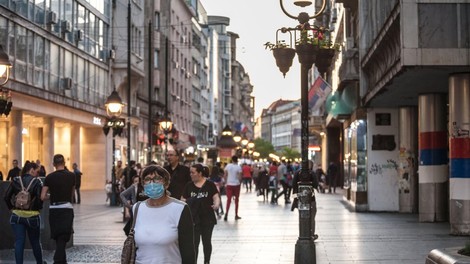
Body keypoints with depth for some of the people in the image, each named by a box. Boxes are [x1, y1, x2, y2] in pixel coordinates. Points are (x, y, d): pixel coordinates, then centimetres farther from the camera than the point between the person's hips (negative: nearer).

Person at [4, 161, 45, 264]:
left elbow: (7, 196, -1)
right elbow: (40, 198, -16)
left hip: (17, 216, 2)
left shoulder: (16, 181, 3)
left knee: (19, 242, 3)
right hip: (32, 216, -2)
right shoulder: (37, 182, -8)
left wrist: (12, 208, 8)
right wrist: (38, 208, 1)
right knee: (35, 242, 14)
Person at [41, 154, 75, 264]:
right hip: (67, 208, -1)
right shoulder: (72, 176, 1)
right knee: (62, 238, -6)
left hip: (53, 209, 1)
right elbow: (72, 194, 8)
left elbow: (42, 197, -4)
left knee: (58, 238, 15)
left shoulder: (49, 177, -2)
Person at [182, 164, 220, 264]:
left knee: (206, 241, 11)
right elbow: (183, 199, 8)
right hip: (193, 219, 1)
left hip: (207, 219, -1)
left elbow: (216, 197, -4)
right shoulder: (189, 186, 4)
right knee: (194, 242, 2)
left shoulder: (210, 184, -3)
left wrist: (216, 204, -24)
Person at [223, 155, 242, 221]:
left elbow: (225, 175, 0)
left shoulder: (228, 166, -1)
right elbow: (240, 177, -11)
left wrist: (226, 182, 11)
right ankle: (236, 215, 15)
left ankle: (226, 214, -13)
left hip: (229, 184, 2)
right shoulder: (238, 167, -7)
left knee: (229, 199, 2)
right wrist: (239, 181, 8)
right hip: (236, 184, -2)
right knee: (236, 200, 10)